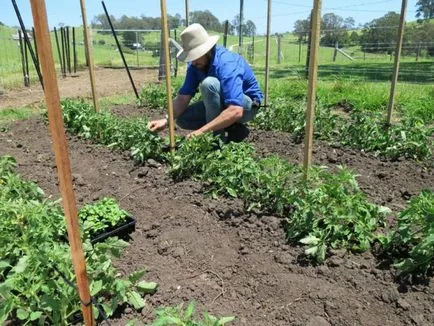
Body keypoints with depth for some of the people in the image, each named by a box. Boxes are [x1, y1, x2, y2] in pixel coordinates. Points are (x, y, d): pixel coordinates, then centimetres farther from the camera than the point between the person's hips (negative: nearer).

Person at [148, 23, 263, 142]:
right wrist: (166, 120, -28)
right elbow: (183, 97, -10)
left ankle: (218, 136, -18)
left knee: (208, 83, -32)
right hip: (222, 103, 8)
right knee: (182, 119, -5)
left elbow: (236, 111, -43)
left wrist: (202, 131, -42)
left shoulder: (227, 64, -33)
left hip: (247, 106, -7)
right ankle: (230, 129, 2)